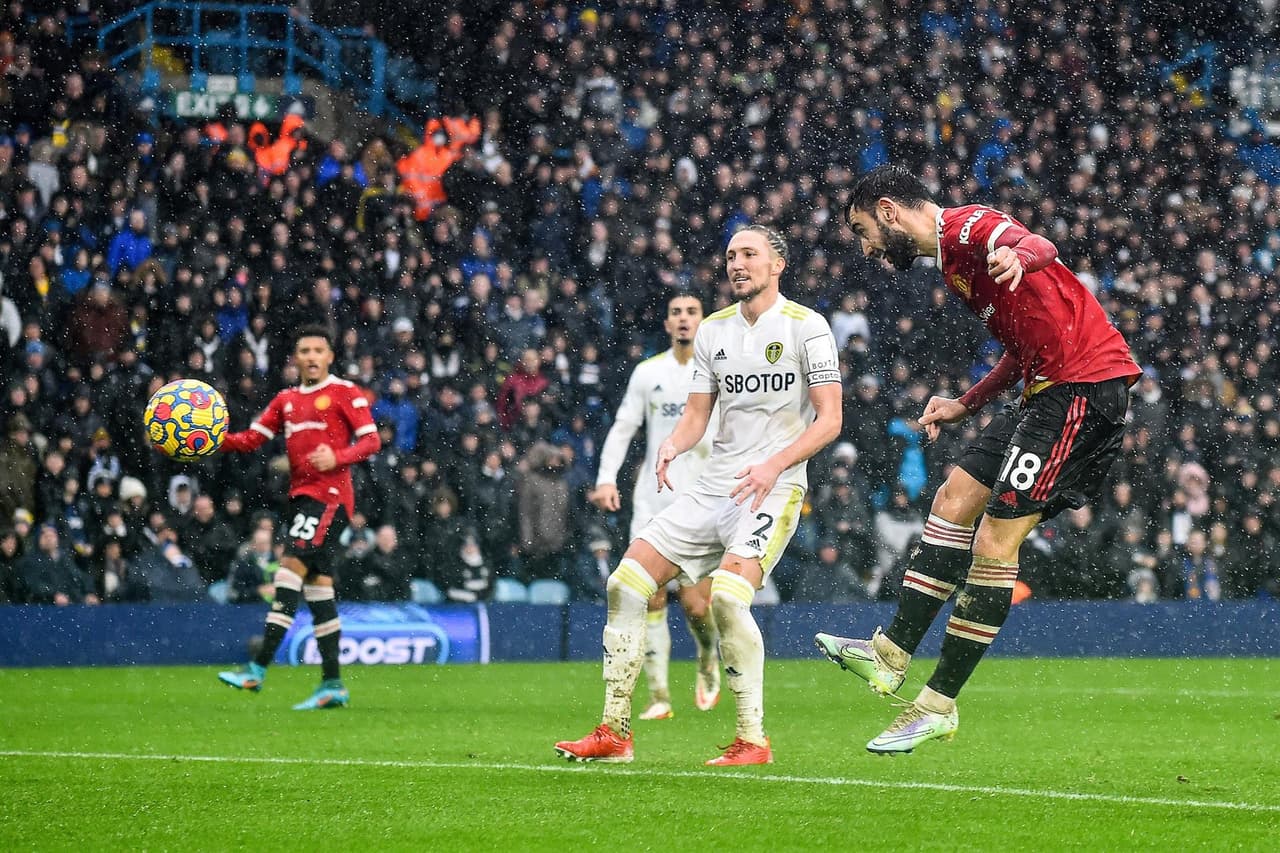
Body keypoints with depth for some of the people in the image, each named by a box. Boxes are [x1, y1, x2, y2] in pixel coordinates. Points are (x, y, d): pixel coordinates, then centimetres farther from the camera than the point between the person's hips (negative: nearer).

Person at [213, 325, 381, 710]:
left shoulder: (345, 392, 0)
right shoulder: (286, 400, 19)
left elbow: (371, 440, -5)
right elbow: (252, 439, 14)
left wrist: (338, 457, -22)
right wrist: (214, 440, -3)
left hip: (329, 495, -7)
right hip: (300, 496, 7)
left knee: (291, 570, -18)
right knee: (318, 586, 7)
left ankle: (258, 669, -23)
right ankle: (333, 685, 10)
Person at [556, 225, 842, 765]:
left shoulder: (805, 326, -4)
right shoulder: (712, 330, 14)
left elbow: (829, 419, -8)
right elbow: (696, 415, 15)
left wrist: (776, 463, -21)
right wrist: (673, 445, -8)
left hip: (774, 488, -7)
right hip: (712, 487, 7)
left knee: (727, 595, -29)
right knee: (626, 582, -3)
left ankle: (753, 740, -18)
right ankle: (614, 732, 4)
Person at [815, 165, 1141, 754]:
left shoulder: (968, 225, -10)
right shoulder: (951, 258, 22)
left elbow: (1037, 244, -33)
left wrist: (1018, 256, -56)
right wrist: (964, 406, 22)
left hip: (1084, 384, -11)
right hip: (1046, 391, 11)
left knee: (995, 542, -9)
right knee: (953, 501, 12)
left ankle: (938, 706, -4)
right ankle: (891, 656, 17)